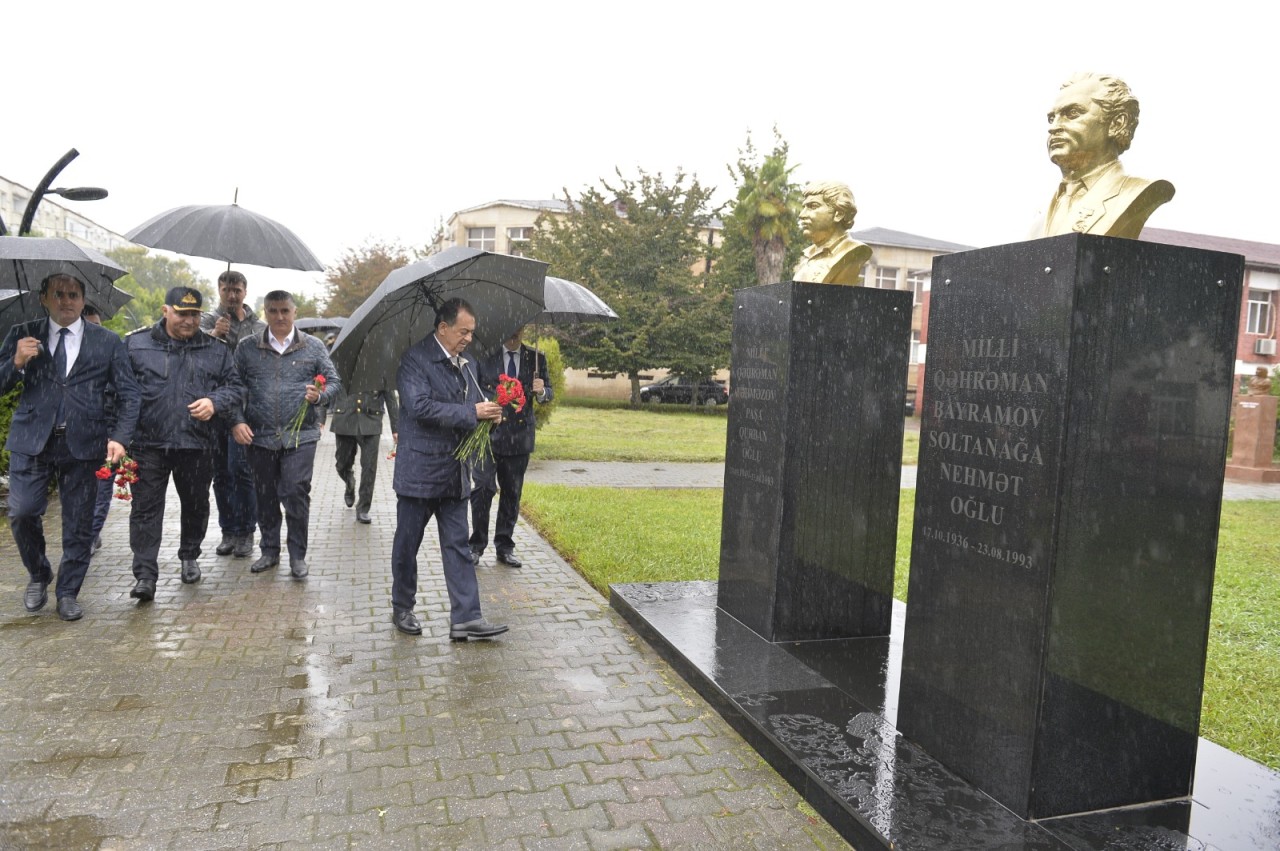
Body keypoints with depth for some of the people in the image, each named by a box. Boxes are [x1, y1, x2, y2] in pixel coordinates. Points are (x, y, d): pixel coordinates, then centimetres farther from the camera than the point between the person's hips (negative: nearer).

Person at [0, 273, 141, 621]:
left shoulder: (108, 342, 3)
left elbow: (128, 394, 1)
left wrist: (120, 438, -12)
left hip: (83, 445, -1)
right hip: (31, 440, 1)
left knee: (78, 524, 5)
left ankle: (68, 593, 21)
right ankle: (39, 576, 23)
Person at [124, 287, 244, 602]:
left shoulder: (217, 349, 7)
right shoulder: (136, 343, 4)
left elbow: (235, 388, 8)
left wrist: (215, 402, -12)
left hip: (197, 445, 2)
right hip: (148, 443, -1)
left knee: (195, 504, 14)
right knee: (146, 508, -3)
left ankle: (189, 557, 35)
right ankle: (145, 575, 0)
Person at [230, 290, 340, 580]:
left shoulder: (313, 347, 5)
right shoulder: (246, 348, 7)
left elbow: (334, 382, 8)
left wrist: (319, 395, -13)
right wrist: (237, 421, -6)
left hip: (300, 436, -2)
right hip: (259, 436, 2)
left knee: (296, 494, -5)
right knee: (265, 497, 10)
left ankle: (298, 555, 9)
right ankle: (269, 551, 26)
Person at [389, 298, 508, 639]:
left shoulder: (466, 364, 13)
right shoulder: (415, 359, -11)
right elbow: (421, 407, -23)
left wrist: (489, 413, 0)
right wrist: (472, 413, -23)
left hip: (455, 473, 7)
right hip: (420, 470, -6)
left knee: (457, 546, 5)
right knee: (407, 544, 9)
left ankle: (465, 618, 7)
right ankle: (402, 608, 27)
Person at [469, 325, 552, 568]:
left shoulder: (536, 358, 8)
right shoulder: (485, 356, 1)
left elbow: (548, 393, 9)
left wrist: (541, 391, -13)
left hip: (520, 436, 3)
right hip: (489, 433, -2)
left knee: (512, 494, 10)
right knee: (482, 489, -7)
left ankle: (504, 547, 21)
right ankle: (477, 545, 6)